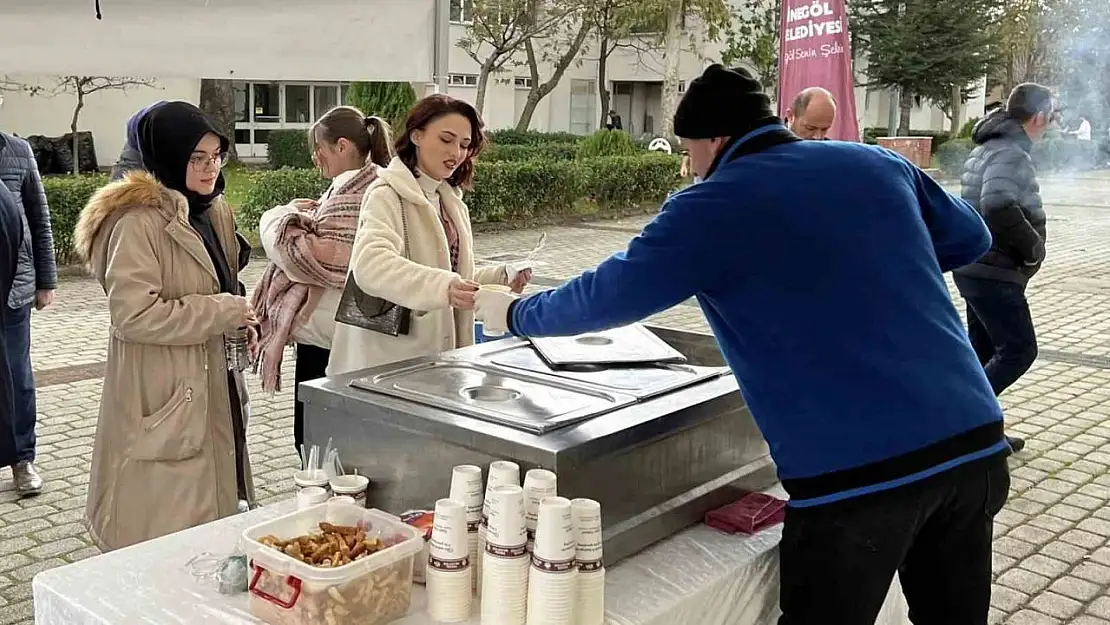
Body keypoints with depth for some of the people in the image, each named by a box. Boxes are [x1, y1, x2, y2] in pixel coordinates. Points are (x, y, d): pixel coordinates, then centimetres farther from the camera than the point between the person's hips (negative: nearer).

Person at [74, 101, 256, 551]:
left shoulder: (212, 211, 12)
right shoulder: (137, 222, -17)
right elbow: (133, 315, -23)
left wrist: (240, 315, 7)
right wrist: (222, 313, -18)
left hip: (212, 388, 9)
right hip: (162, 400, -9)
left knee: (210, 510, 16)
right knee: (169, 525, -1)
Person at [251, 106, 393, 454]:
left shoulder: (354, 195, -18)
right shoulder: (366, 187, 13)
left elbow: (315, 257, -21)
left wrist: (280, 218, -6)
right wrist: (301, 217, 6)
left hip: (327, 339, -10)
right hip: (341, 334, 10)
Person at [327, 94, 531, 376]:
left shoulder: (451, 201, 14)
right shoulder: (387, 195, -11)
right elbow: (370, 265, -29)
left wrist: (501, 277, 0)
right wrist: (441, 287, -44)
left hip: (437, 358, 7)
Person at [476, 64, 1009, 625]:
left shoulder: (716, 205, -4)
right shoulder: (879, 163, 12)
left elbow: (607, 296, 0)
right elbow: (971, 238, 26)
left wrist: (514, 313, 17)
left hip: (858, 472, -6)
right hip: (973, 441, 6)